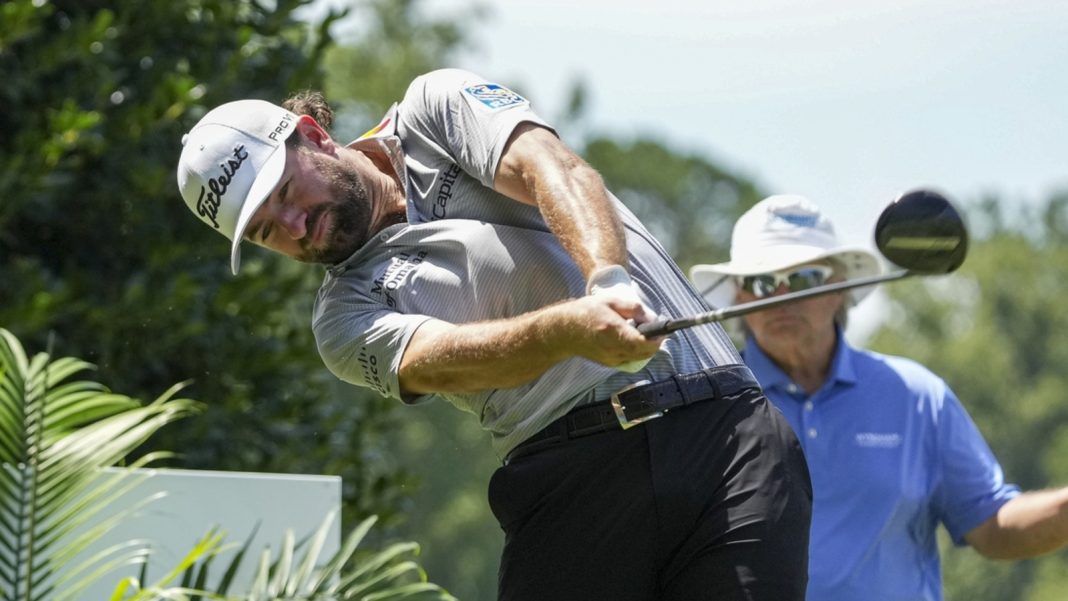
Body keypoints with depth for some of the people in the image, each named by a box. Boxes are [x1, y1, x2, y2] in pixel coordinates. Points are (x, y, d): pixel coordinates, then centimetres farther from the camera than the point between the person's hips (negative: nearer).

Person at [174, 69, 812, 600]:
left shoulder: (437, 107, 14)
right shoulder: (346, 318, 12)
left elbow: (555, 173, -5)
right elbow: (447, 359, -10)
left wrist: (609, 281, -27)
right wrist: (577, 327, -31)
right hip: (572, 476, 1)